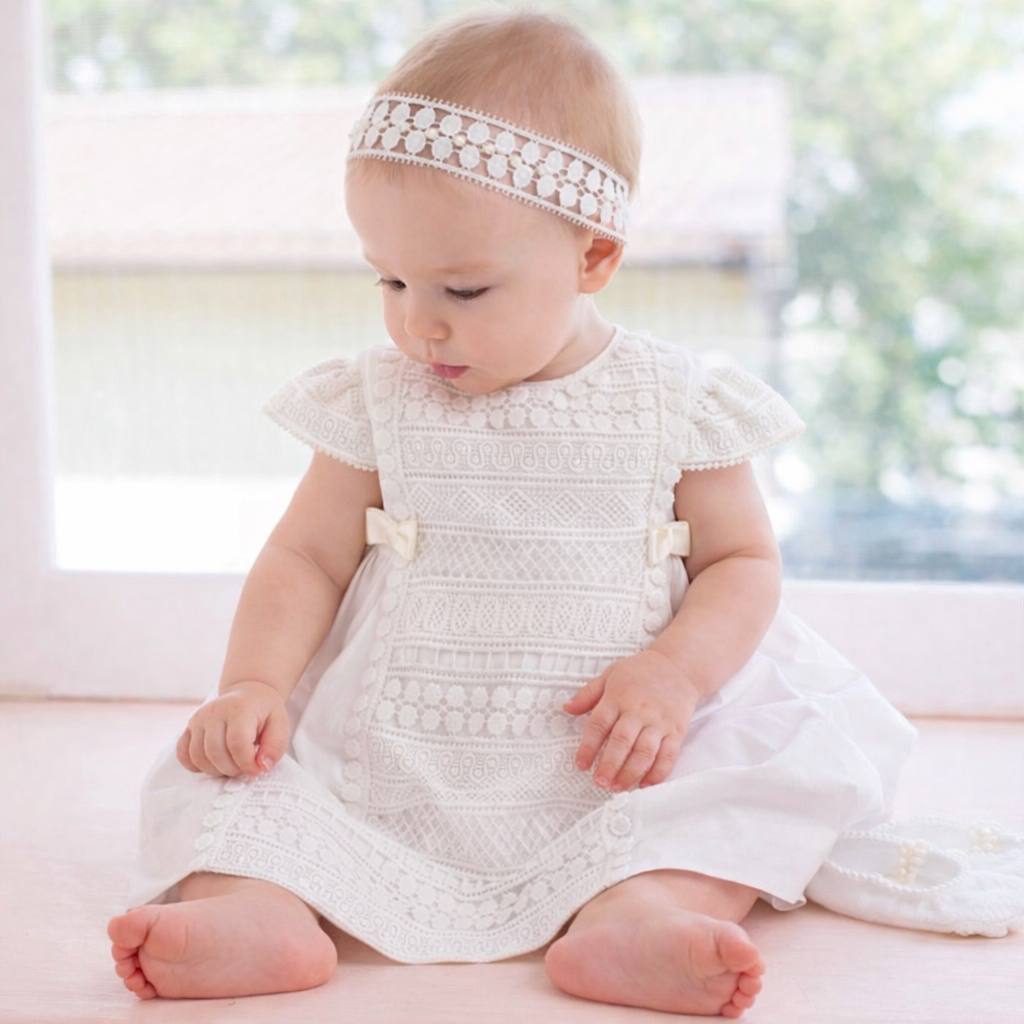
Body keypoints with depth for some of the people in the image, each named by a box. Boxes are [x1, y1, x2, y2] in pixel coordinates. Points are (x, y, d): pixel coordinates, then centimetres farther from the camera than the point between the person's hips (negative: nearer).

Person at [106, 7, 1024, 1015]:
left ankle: (642, 905, -40)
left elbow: (743, 562, 2)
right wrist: (254, 683, -11)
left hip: (609, 762, -1)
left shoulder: (675, 400, 0)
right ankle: (259, 904, -38)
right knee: (225, 751, -15)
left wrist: (673, 672, -17)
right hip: (398, 761, 2)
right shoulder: (376, 400, 5)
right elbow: (306, 558, 6)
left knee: (798, 747, -22)